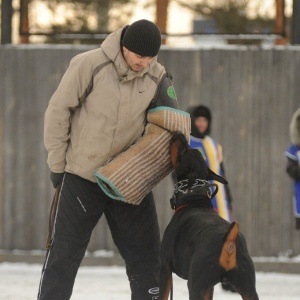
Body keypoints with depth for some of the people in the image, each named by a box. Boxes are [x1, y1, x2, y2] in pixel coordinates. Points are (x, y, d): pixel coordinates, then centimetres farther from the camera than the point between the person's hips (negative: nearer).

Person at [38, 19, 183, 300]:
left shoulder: (156, 76, -3)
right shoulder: (88, 65, -15)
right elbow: (58, 111, -8)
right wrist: (57, 164, -5)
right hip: (83, 177, -3)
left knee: (144, 256, 4)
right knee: (64, 255, 0)